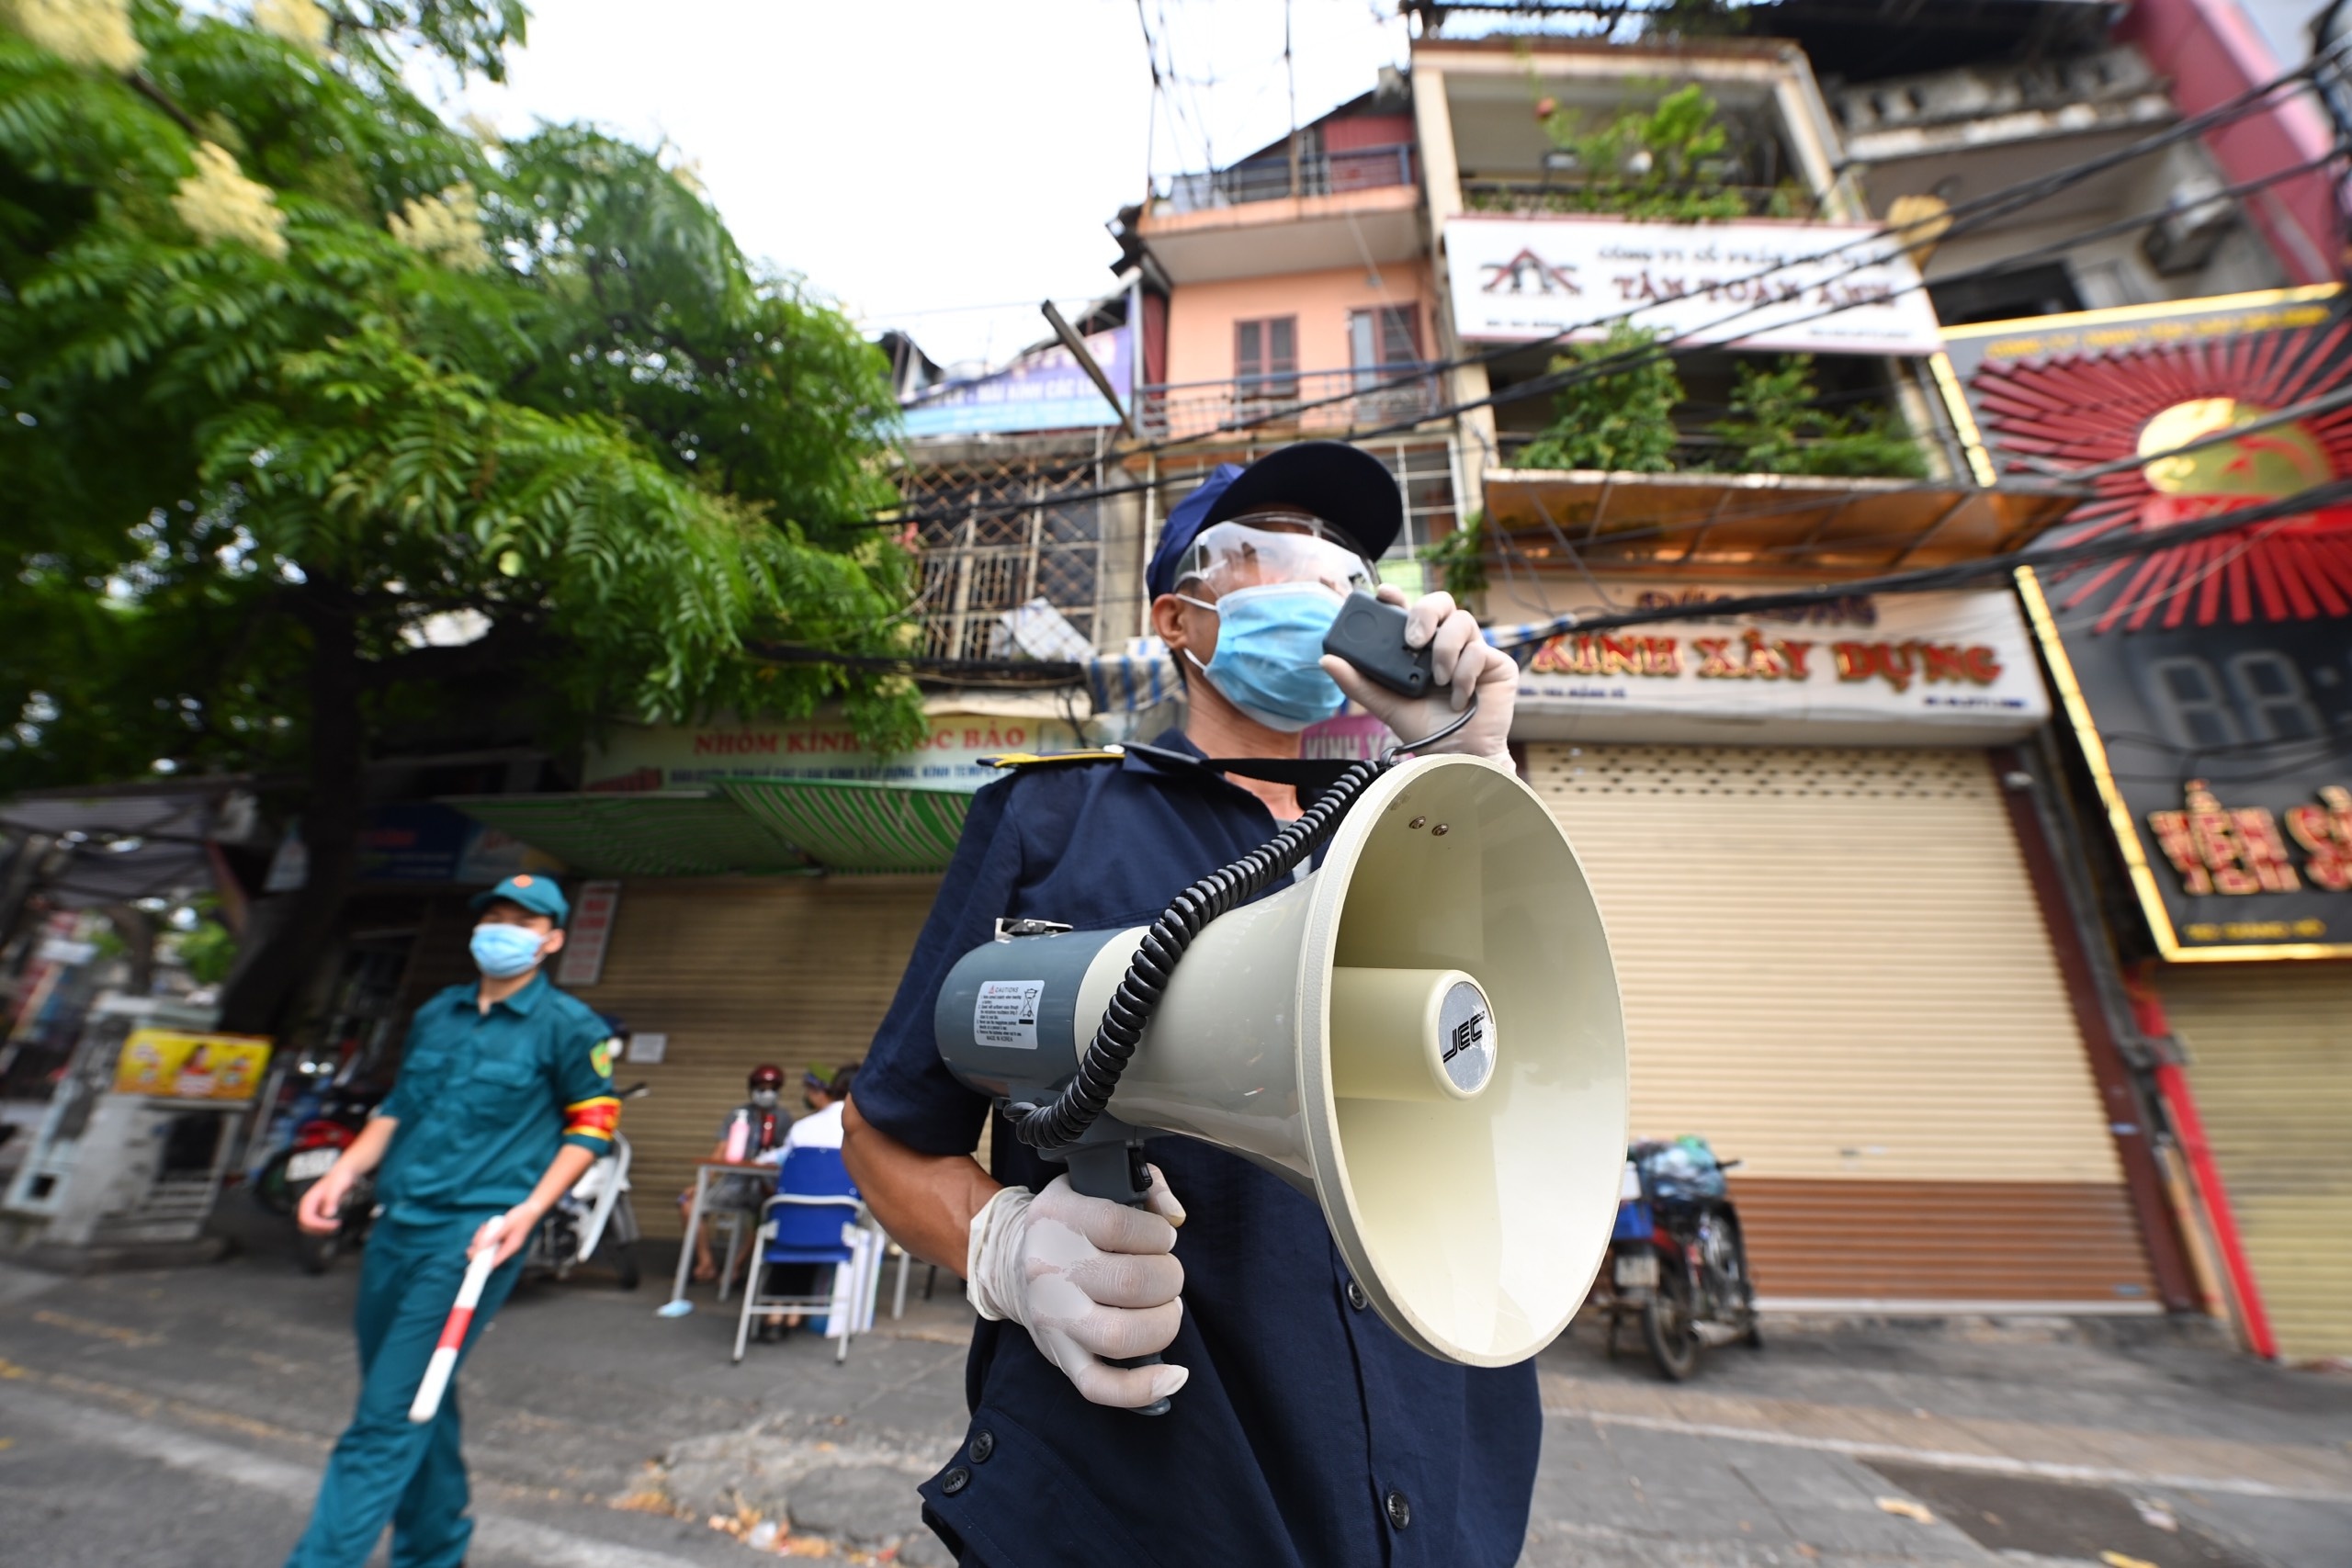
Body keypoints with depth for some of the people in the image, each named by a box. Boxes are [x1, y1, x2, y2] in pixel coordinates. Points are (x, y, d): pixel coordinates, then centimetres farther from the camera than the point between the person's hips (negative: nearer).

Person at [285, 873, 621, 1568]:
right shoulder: (437, 1013, 12)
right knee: (415, 1403, 18)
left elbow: (593, 1125, -6)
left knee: (387, 1418, -6)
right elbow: (397, 1107, 20)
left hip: (473, 1233, -6)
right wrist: (342, 1174, 6)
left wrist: (528, 1211, -14)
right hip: (396, 1224, 7)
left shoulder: (569, 1026, -7)